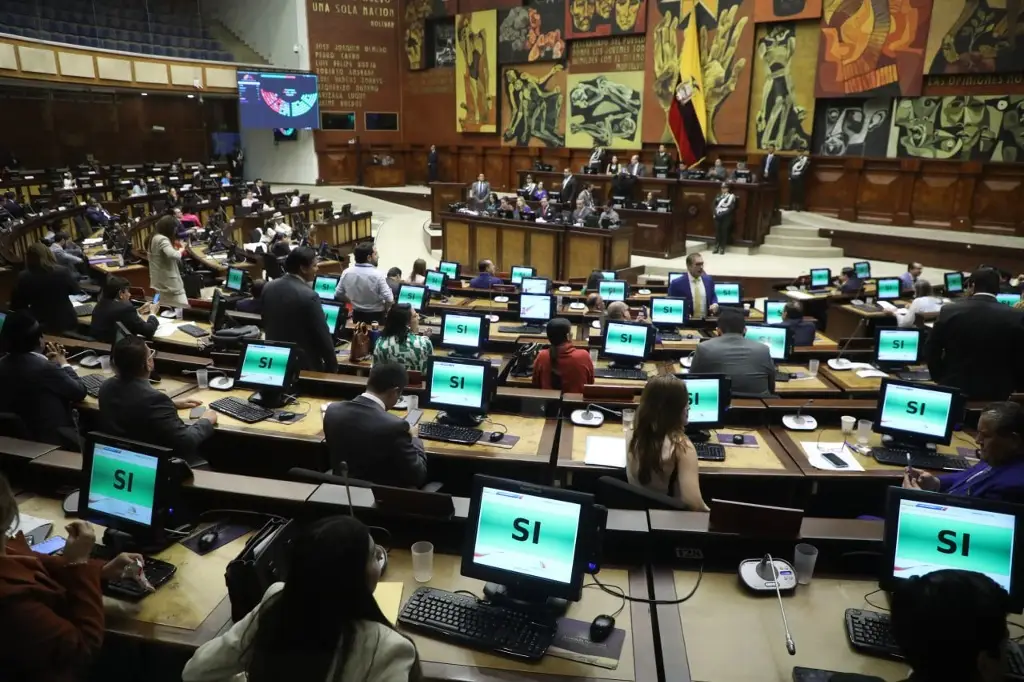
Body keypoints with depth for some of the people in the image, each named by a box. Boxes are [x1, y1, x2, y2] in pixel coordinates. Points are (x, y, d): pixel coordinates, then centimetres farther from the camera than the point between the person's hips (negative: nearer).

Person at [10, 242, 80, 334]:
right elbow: (76, 290, 6)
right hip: (66, 323, 0)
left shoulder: (23, 277, -12)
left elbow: (15, 306, -2)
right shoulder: (63, 271, -12)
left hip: (39, 326, 0)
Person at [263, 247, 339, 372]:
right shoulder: (309, 296, -22)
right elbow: (323, 336, -17)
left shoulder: (268, 287, 0)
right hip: (304, 364, -7)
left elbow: (265, 324, 12)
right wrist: (332, 366, -6)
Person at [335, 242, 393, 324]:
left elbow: (338, 295, 6)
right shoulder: (377, 275, -20)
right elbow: (389, 300, -22)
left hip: (357, 316, 5)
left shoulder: (346, 273, -5)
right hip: (376, 316, -5)